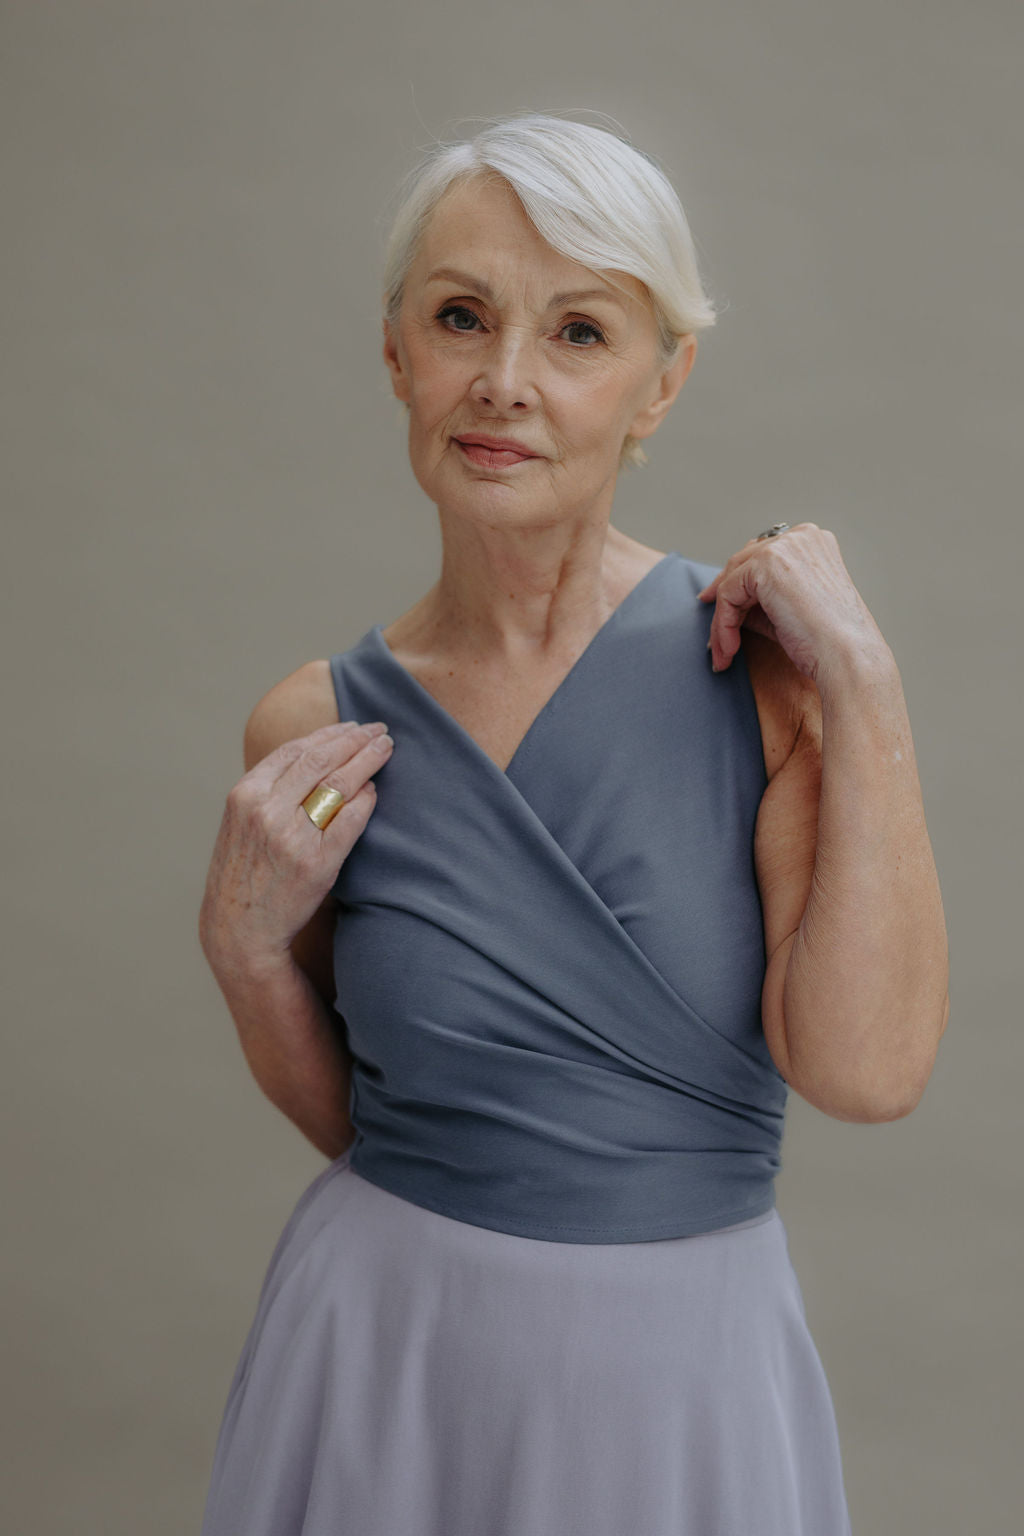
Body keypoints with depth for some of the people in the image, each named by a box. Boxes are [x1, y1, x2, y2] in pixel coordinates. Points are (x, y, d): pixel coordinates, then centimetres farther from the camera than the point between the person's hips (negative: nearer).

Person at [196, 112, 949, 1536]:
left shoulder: (763, 657, -11)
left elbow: (867, 1069, -21)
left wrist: (865, 686, -21)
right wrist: (246, 944, -12)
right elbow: (343, 1111, 5)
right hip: (387, 1356, 2)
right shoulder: (316, 727, -5)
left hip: (685, 1367, -1)